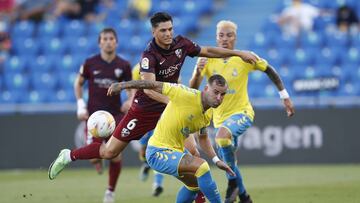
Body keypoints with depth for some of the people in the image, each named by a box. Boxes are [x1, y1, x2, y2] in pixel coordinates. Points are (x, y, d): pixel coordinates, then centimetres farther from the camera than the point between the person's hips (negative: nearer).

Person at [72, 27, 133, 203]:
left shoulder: (123, 65, 0)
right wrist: (81, 106, 1)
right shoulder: (90, 63, -2)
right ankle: (98, 160, 27)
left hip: (115, 115, 1)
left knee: (116, 156, -7)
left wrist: (130, 101, -11)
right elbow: (78, 83, 11)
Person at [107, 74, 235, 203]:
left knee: (195, 184, 27)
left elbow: (203, 138, 19)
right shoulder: (187, 95, -22)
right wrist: (122, 85, -20)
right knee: (202, 166, -27)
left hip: (176, 151, 10)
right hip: (158, 152, -10)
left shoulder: (208, 113, 3)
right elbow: (156, 86, -18)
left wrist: (216, 160, 8)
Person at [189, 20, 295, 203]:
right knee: (227, 163, 10)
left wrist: (285, 97, 5)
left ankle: (232, 182, -19)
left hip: (242, 112, -4)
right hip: (220, 117, 4)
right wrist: (198, 72, -34)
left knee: (222, 136, -35)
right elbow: (192, 89, -14)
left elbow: (270, 71, 5)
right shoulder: (207, 59, -7)